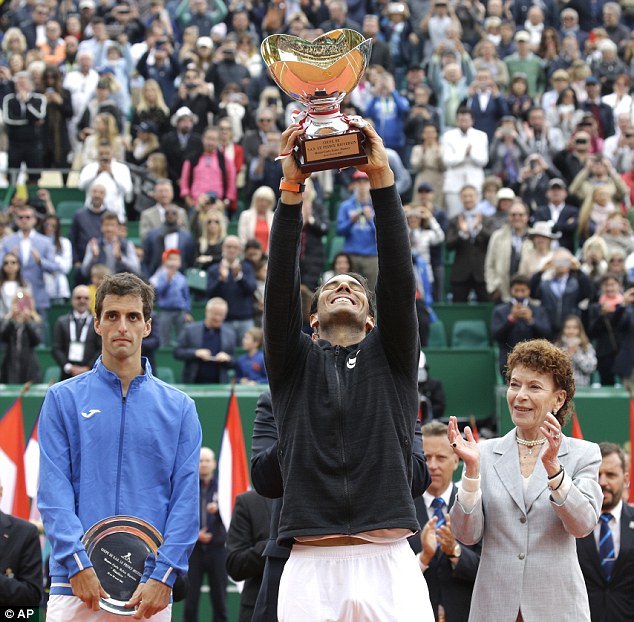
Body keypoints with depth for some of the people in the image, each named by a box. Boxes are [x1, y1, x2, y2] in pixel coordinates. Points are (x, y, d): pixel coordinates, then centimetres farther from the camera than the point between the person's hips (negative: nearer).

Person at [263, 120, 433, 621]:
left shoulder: (392, 354, 17)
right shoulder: (294, 361, 17)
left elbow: (398, 277, 4)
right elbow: (281, 285, 3)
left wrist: (382, 180, -4)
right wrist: (291, 188, -6)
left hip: (389, 563, 0)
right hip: (311, 566, 0)